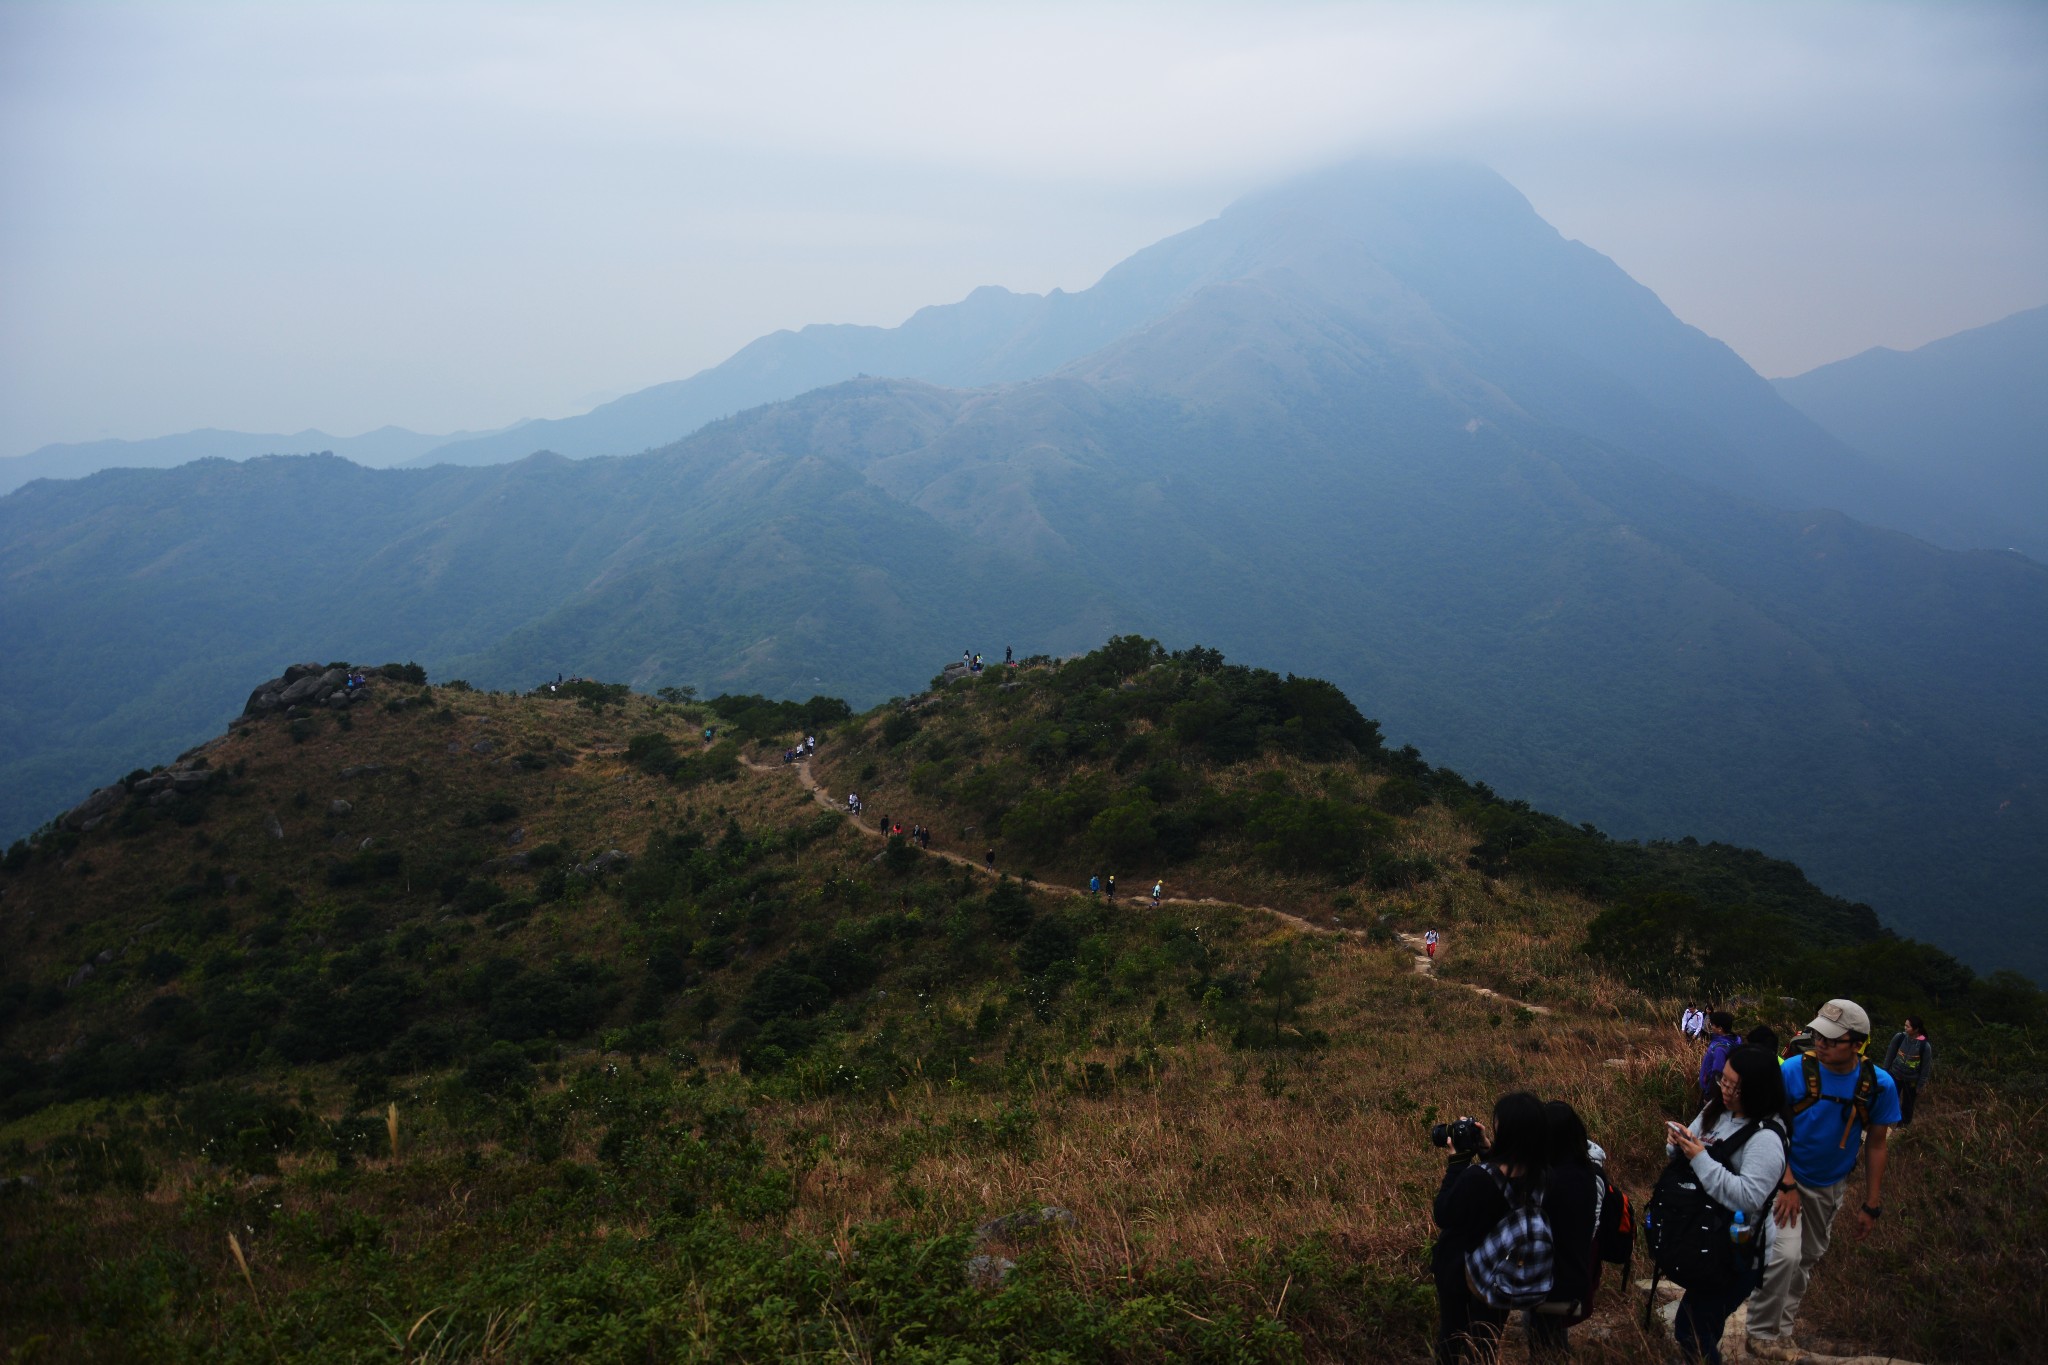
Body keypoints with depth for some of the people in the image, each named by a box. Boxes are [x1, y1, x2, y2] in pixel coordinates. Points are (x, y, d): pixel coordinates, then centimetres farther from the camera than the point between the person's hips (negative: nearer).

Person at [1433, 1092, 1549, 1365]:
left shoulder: (1478, 1176, -37)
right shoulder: (1537, 1175, -17)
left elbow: (1443, 1215, -21)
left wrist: (1457, 1161, -20)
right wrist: (1488, 1153, -6)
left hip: (1462, 1272, -5)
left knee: (1452, 1341, 20)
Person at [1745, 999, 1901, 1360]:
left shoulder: (1879, 1085, -15)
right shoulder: (1793, 1070, -23)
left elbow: (1876, 1146, -3)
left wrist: (1871, 1205, 1)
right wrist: (1787, 1184, -20)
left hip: (1831, 1187, 4)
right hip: (1787, 1178, -4)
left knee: (1808, 1260, 15)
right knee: (1784, 1255, -16)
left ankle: (1782, 1330, 32)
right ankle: (1762, 1334, 2)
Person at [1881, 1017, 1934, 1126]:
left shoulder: (1925, 1045, -18)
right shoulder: (1899, 1037, -12)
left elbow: (1926, 1067, -9)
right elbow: (1890, 1055, 0)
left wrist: (1920, 1086, -5)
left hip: (1911, 1080, -1)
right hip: (1895, 1076, 1)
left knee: (1907, 1106, 12)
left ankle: (1902, 1128, 29)